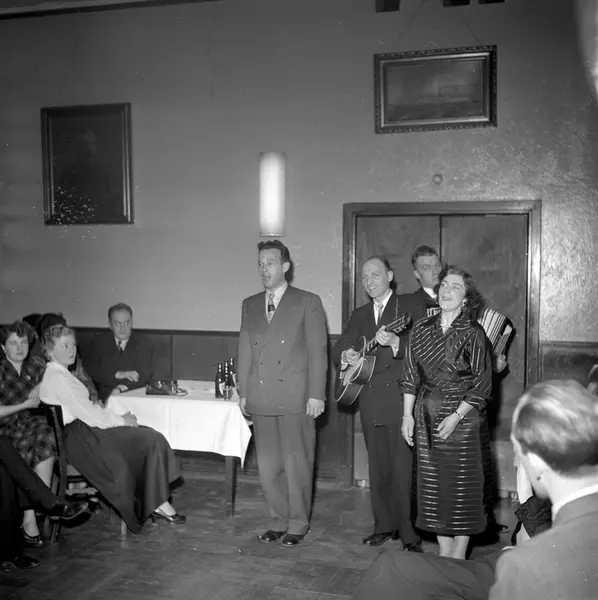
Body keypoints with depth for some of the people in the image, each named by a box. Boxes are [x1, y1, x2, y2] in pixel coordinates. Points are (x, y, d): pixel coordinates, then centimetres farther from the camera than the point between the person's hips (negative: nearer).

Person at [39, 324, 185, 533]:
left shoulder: (59, 374, 15)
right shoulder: (58, 378, -17)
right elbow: (88, 415, -19)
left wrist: (118, 416, 5)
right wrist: (121, 420, -9)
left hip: (84, 431, 10)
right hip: (82, 438, -10)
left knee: (151, 439, -3)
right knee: (151, 440, -13)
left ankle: (156, 505, -6)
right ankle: (158, 505, -3)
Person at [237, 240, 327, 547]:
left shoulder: (308, 302, 0)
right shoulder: (249, 305, 14)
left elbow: (317, 350, -3)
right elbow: (244, 351, 14)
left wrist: (316, 394, -9)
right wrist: (244, 392, 8)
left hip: (296, 398, -4)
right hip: (261, 399, 4)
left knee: (296, 464, 3)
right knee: (268, 465, 10)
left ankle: (298, 524, 19)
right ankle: (278, 521, 25)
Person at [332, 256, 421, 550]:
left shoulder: (408, 309, -1)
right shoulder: (360, 315, 17)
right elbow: (338, 347, 13)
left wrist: (394, 342, -31)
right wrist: (345, 355, -10)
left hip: (400, 401, -5)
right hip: (371, 403, 5)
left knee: (403, 469, -6)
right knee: (378, 469, 12)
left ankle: (410, 534, 2)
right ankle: (385, 526, 24)